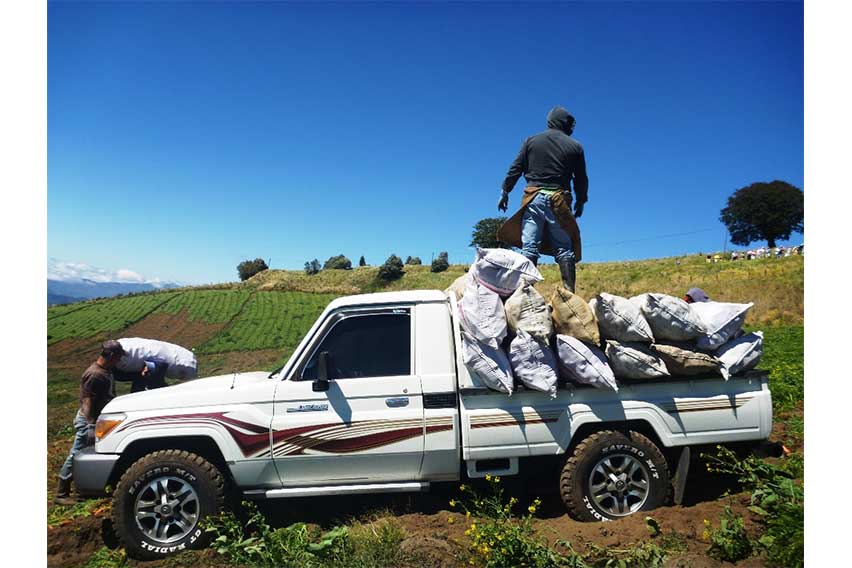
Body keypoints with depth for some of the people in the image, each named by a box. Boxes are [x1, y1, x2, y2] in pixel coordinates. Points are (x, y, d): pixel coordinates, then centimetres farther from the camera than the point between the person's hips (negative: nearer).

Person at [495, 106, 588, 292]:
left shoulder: (531, 141, 9)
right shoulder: (575, 146, 8)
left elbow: (515, 169, 7)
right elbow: (581, 179, 11)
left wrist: (505, 192, 14)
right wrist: (580, 202, 22)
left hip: (534, 197, 0)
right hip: (559, 201, 0)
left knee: (529, 248, 0)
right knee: (564, 250, 3)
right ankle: (569, 292, -4)